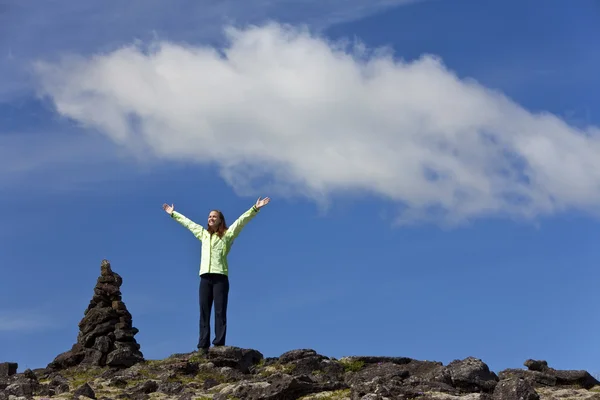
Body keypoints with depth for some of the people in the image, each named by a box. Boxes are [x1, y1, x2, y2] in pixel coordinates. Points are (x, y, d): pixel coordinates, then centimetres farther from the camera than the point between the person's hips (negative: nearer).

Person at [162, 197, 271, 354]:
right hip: (205, 278, 4)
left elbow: (242, 220, -2)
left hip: (220, 277, -4)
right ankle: (203, 346, -5)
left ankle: (219, 344, -14)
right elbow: (187, 222, 32)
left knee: (220, 312, -8)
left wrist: (255, 209, -12)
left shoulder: (227, 234, 8)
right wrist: (173, 214, 41)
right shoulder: (203, 234, 21)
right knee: (204, 313, -1)